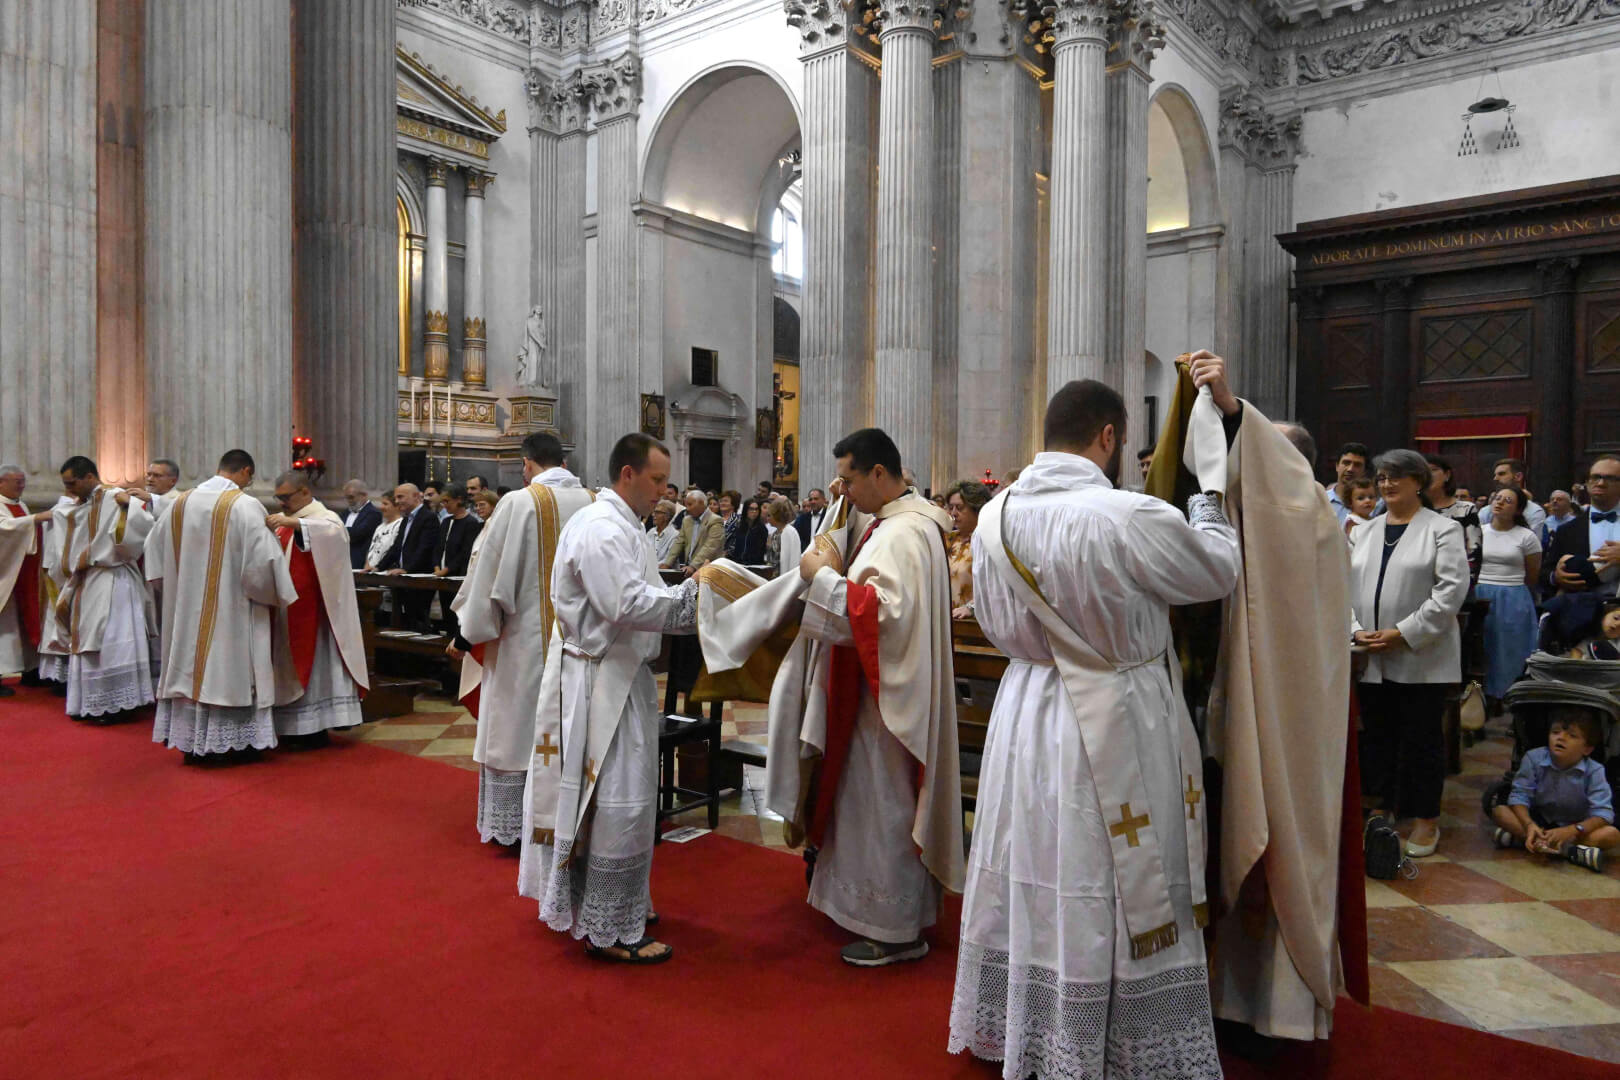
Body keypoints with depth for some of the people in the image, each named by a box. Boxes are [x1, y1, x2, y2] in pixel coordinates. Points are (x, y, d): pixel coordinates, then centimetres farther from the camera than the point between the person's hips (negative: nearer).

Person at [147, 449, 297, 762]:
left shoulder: (182, 503, 4)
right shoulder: (245, 505, -15)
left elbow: (156, 546, 17)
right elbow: (263, 558, -17)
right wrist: (275, 593, -1)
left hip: (187, 607, 6)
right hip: (232, 608, -6)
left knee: (191, 668, 13)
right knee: (232, 667, 3)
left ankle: (190, 740, 20)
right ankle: (238, 742, 10)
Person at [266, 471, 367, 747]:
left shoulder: (323, 518, -7)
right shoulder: (283, 520, 15)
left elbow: (334, 531, -30)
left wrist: (294, 523, -40)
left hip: (309, 609, -7)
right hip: (284, 609, 7)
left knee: (314, 661, -3)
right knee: (289, 665, 10)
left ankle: (315, 728, 2)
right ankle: (292, 727, 16)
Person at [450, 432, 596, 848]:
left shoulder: (519, 503, -12)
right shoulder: (595, 504, 0)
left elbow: (490, 573, -10)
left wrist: (466, 634, -1)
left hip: (526, 638, -4)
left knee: (517, 727, 7)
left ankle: (512, 824, 15)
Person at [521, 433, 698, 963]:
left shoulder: (621, 525, 14)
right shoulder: (602, 530, -19)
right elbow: (629, 605, -27)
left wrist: (688, 601, 3)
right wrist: (692, 591, -18)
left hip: (618, 677, 11)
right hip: (601, 683, -11)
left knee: (622, 796, 19)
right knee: (618, 803, -2)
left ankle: (620, 905, 33)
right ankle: (611, 930, 10)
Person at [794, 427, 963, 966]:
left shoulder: (902, 533, -21)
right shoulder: (900, 522, 12)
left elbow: (883, 611, -31)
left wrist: (825, 576, -23)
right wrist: (837, 568, 5)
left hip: (887, 695, -11)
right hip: (887, 686, 11)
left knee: (885, 805, 1)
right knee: (886, 803, 19)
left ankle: (896, 930, 15)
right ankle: (899, 910, 33)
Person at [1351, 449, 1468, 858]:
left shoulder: (1443, 529, -2)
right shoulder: (1366, 532, 13)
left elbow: (1451, 591, -11)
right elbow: (1346, 585, 9)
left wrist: (1404, 633, -16)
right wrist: (1355, 630, -6)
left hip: (1421, 659, -4)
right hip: (1370, 659, 5)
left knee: (1422, 739, 4)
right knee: (1377, 736, 10)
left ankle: (1427, 820, 18)